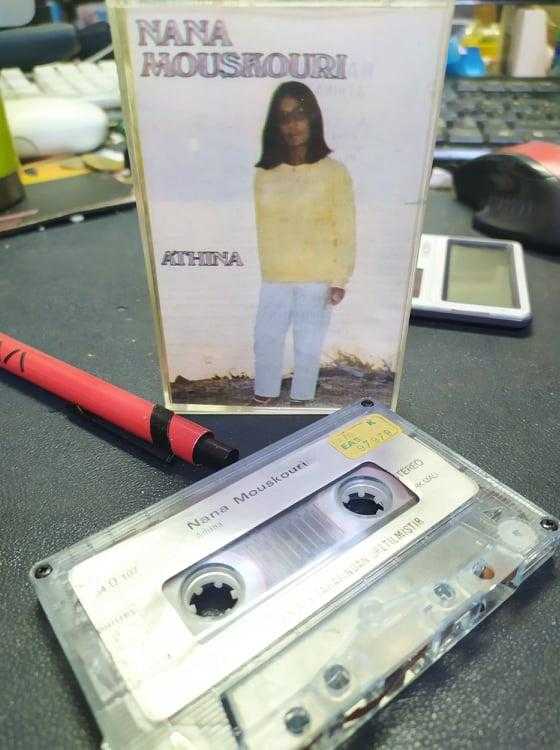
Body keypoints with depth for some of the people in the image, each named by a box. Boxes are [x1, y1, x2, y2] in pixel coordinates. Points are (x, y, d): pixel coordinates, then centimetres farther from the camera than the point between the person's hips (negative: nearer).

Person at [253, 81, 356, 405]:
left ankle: (301, 400, 30)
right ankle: (264, 397, 33)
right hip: (274, 278, 3)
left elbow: (346, 230, -6)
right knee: (266, 339, 13)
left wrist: (340, 279, -9)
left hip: (317, 279, -3)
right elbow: (261, 227, 3)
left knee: (309, 346, 11)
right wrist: (260, 272, 1)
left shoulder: (334, 171, -8)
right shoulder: (265, 173, 0)